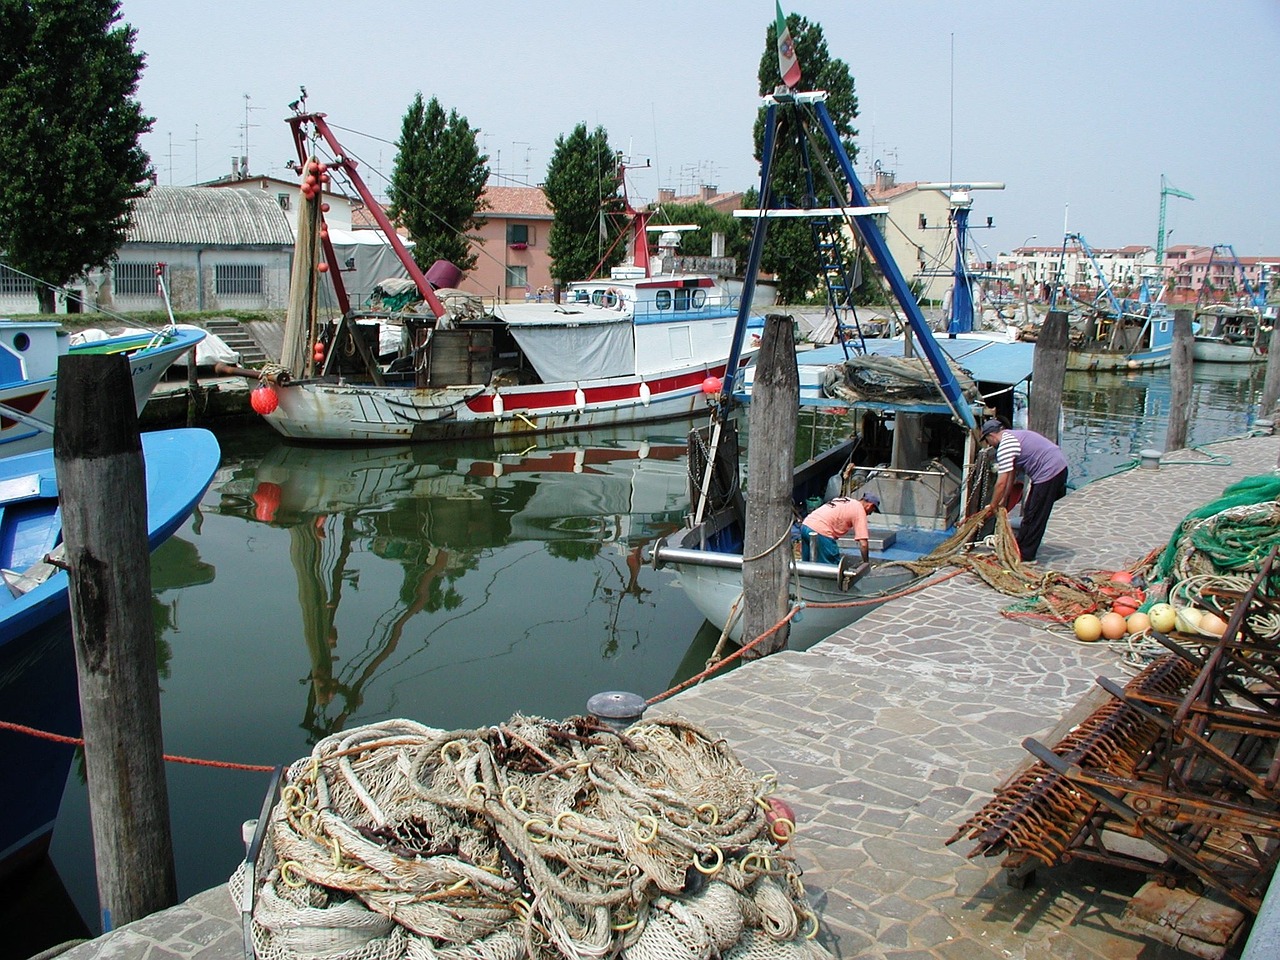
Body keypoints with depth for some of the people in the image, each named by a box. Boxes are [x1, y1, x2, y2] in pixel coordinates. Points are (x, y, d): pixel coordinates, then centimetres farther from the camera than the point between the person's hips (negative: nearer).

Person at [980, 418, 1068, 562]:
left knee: (1033, 516, -3)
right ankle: (1020, 548, 24)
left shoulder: (1004, 447, -14)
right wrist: (1004, 500, 22)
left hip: (1049, 471, -10)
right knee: (1029, 511, 17)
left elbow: (1001, 483, -15)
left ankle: (1025, 555, 3)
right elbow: (1011, 475, 21)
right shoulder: (1011, 437, 18)